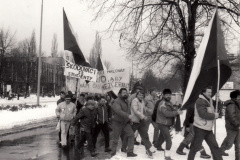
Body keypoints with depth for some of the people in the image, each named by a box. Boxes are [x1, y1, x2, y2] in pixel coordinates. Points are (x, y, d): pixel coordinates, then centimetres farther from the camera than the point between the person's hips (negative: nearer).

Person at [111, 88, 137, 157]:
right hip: (117, 123, -7)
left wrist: (130, 119, 8)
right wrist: (128, 116, -43)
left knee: (131, 135, -5)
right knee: (115, 138, 2)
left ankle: (130, 152, 0)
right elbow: (119, 111, -33)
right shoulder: (116, 101, -16)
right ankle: (113, 152, 19)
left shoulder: (126, 101, 11)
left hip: (126, 122, 7)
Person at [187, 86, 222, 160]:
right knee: (195, 147, 1)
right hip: (200, 128, -9)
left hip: (208, 129, 9)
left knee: (214, 146, 8)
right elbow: (203, 114, -26)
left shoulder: (209, 100, 13)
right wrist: (214, 115, -16)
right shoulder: (200, 101, -17)